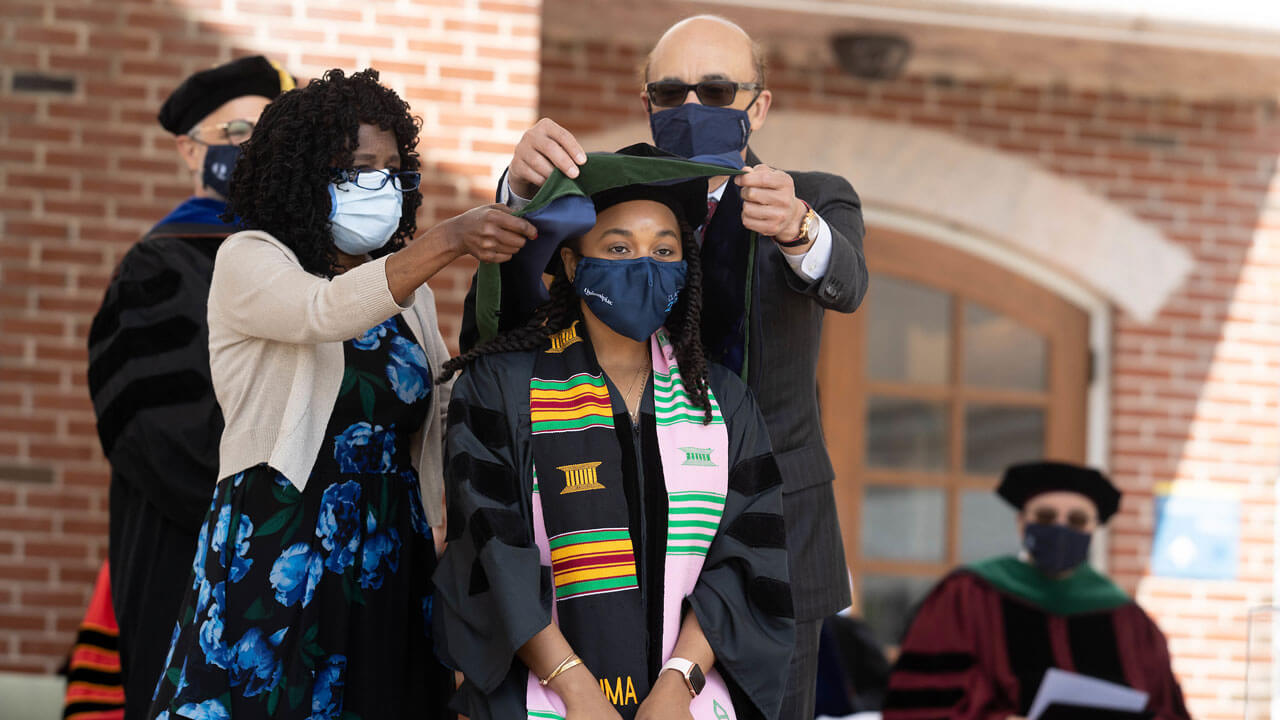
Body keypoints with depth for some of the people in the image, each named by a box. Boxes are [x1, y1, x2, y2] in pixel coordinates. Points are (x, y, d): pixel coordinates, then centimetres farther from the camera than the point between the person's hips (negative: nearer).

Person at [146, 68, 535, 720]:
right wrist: (449, 241, -34)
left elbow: (444, 412, 16)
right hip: (277, 560, -5)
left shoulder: (408, 291, 17)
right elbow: (326, 312, -23)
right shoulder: (247, 261, -1)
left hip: (390, 560, 5)